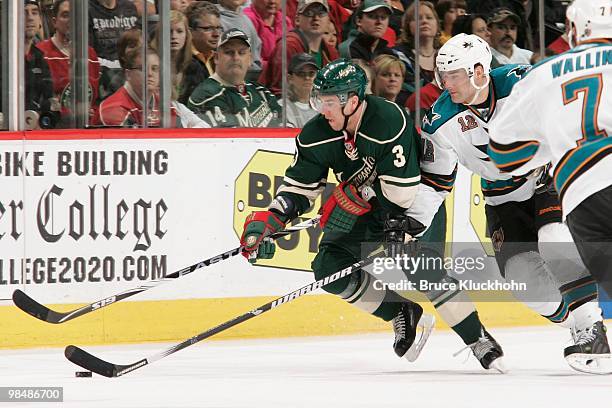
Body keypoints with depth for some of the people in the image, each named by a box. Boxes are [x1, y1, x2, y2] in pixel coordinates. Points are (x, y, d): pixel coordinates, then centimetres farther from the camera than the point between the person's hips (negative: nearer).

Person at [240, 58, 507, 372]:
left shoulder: (390, 122, -32)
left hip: (416, 199, -6)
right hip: (366, 205, 6)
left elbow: (402, 192, -30)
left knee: (423, 269, -25)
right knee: (329, 267, -8)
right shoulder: (317, 135, -12)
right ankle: (402, 313, 8)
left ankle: (479, 340, -12)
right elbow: (298, 187, -4)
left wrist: (395, 233, -29)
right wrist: (267, 222, -17)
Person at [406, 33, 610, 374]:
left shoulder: (523, 83, -22)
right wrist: (410, 223, -11)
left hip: (552, 177, -4)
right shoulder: (442, 121, -11)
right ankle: (578, 324, 6)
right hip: (504, 199, 4)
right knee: (519, 270, -10)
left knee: (557, 243, -27)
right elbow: (433, 179, -3)